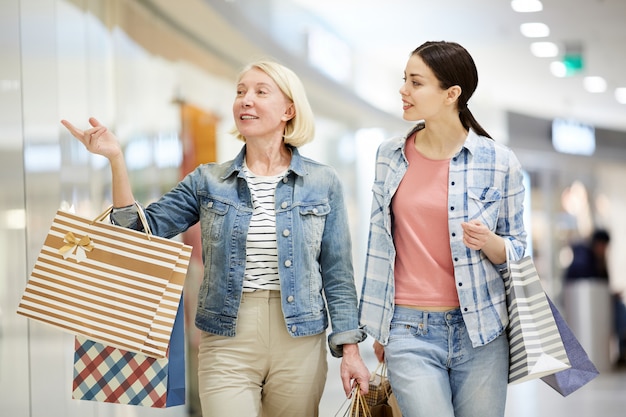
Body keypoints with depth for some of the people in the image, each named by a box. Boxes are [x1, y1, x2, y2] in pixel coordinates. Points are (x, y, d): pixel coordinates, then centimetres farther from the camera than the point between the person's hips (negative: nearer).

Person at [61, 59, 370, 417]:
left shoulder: (323, 183, 2)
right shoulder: (209, 182, 5)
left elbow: (337, 274, 3)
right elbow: (142, 231, 0)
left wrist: (350, 349, -2)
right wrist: (116, 159, -11)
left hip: (299, 345, 0)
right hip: (227, 345, 0)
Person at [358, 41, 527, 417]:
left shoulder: (500, 162, -3)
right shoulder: (390, 156, 5)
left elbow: (518, 249, 6)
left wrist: (488, 242, -17)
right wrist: (377, 328, 14)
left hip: (480, 332, -1)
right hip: (410, 333, 1)